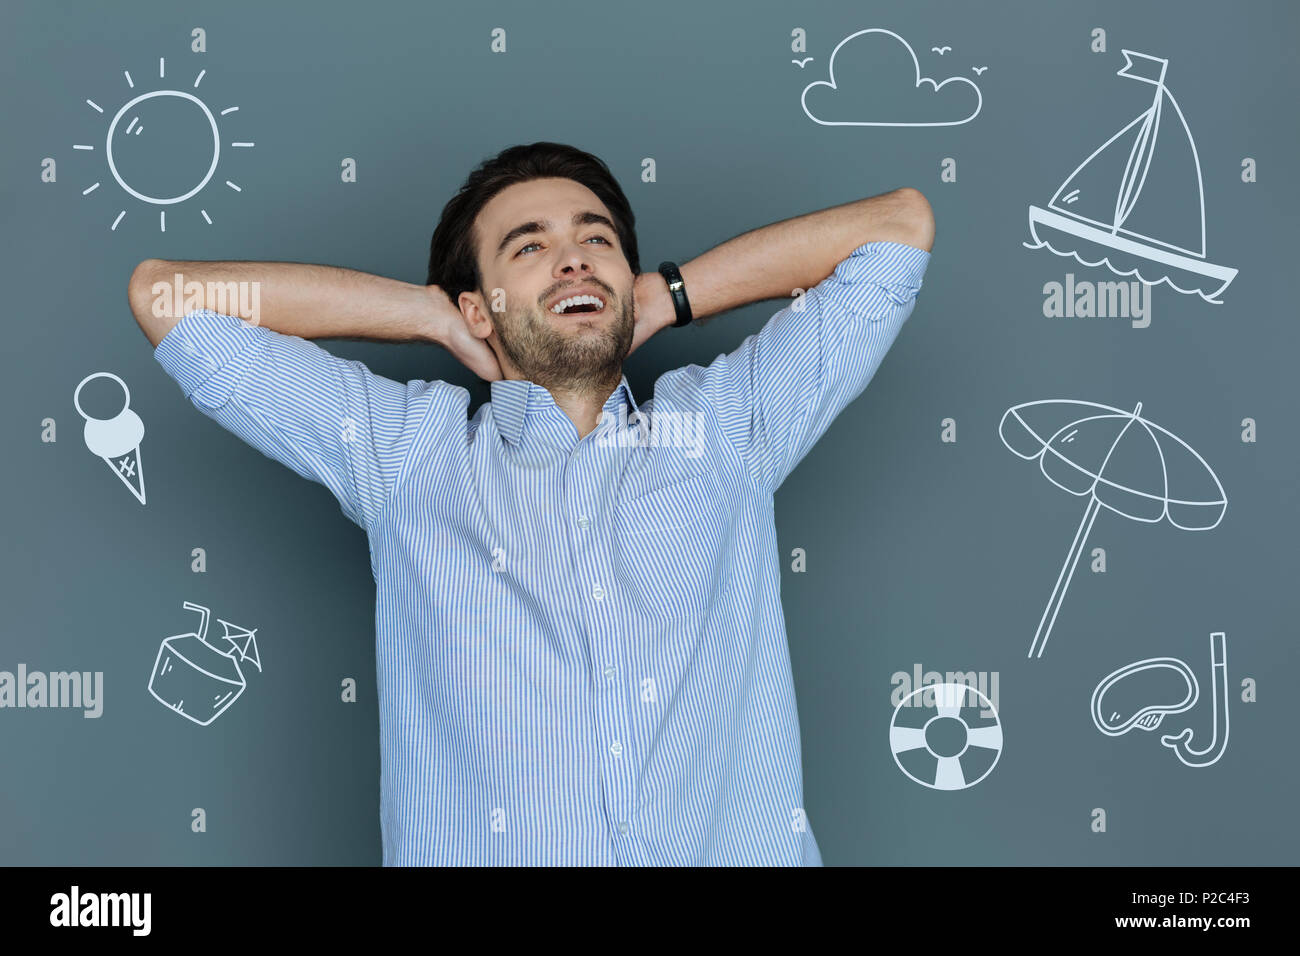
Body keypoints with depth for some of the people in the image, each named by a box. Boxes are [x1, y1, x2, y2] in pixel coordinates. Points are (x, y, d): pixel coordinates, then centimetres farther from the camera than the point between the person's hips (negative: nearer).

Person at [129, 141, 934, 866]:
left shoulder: (726, 427, 17)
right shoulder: (407, 451, 14)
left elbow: (899, 224, 21)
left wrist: (665, 299, 19)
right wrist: (433, 316, 15)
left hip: (738, 844, 1)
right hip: (485, 848, 0)